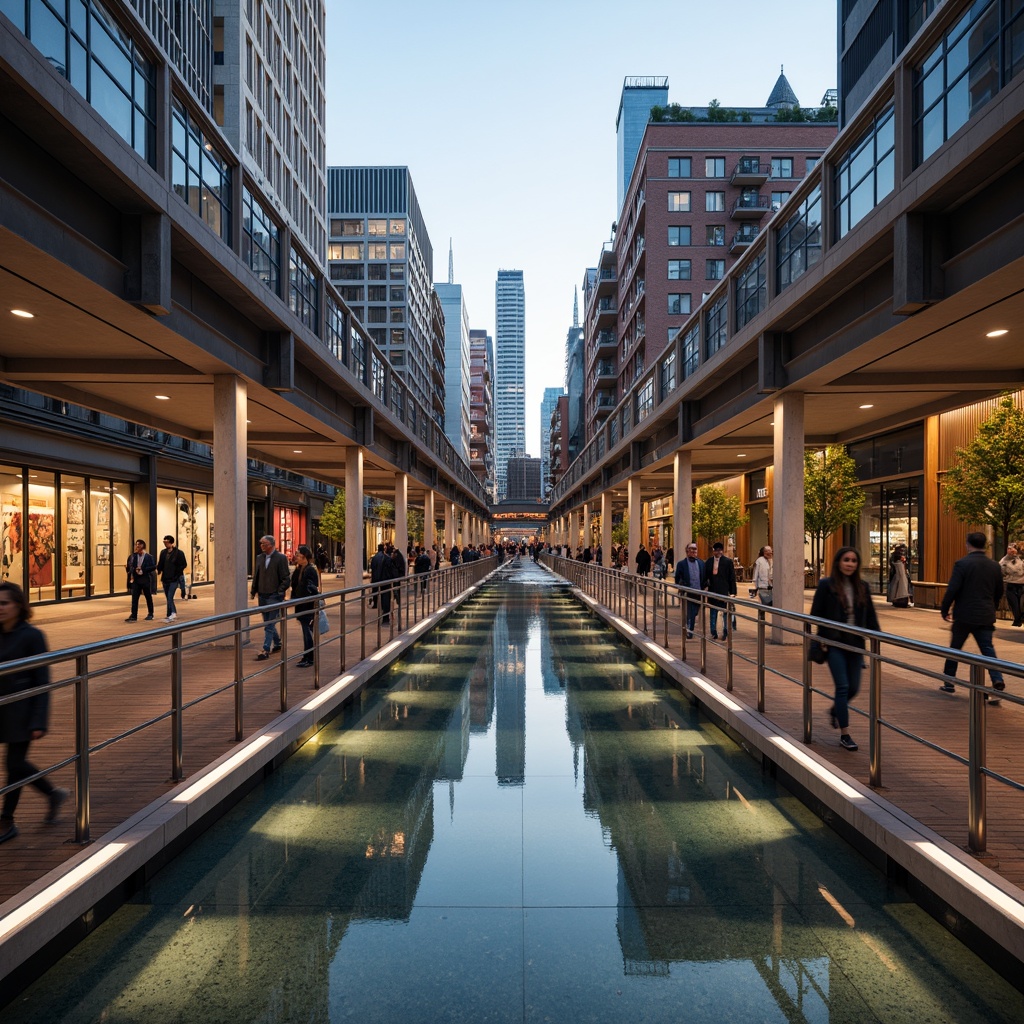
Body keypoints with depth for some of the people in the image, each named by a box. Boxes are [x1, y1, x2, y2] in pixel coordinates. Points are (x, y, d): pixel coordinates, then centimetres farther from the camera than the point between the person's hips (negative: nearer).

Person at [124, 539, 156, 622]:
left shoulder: (148, 556, -6)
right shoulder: (133, 556, 5)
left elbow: (153, 567, -11)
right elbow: (130, 566, 5)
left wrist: (143, 569, -19)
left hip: (146, 579, -3)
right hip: (136, 579, 3)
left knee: (148, 597, 10)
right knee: (134, 598, -3)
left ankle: (150, 614, 22)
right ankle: (133, 616, -2)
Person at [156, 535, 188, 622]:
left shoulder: (179, 553, -6)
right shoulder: (163, 552, 9)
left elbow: (184, 565, -6)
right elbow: (160, 564, 14)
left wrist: (177, 574, -11)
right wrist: (159, 569, -3)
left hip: (174, 579, -6)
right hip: (165, 579, 6)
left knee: (169, 597, -13)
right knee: (168, 598, 13)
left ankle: (170, 615, -12)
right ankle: (174, 613, 24)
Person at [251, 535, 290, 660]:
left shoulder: (281, 558, -8)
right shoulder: (259, 558, 10)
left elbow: (286, 578, -8)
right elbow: (255, 576, 15)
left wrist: (279, 592, -15)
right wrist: (254, 591, 6)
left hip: (274, 597, -6)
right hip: (262, 597, 7)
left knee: (269, 625, -6)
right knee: (268, 623, 16)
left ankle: (266, 650, -3)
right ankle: (277, 644, 33)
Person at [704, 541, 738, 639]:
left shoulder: (728, 561, -3)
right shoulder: (709, 561, 5)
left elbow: (732, 578, -3)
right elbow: (705, 576, 11)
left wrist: (732, 592, -6)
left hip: (724, 591, -3)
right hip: (713, 591, 3)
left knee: (725, 613, 5)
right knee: (713, 613, 10)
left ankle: (725, 632, 16)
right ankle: (714, 633, 19)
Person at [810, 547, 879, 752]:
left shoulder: (862, 587, 5)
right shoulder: (826, 585, -7)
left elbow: (871, 616, 8)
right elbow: (816, 613, -5)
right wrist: (820, 639, -9)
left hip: (856, 644, 4)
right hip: (835, 644, -4)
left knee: (854, 687, 10)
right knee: (843, 687, -5)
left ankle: (835, 710, 41)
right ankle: (845, 735, 5)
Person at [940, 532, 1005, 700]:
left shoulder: (962, 564, -12)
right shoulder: (995, 565, 5)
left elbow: (952, 590, -15)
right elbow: (999, 592, 13)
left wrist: (944, 610, -3)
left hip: (964, 615, -4)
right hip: (986, 616, 4)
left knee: (954, 648, 11)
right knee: (988, 650, 7)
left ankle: (949, 683, 20)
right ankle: (997, 682, -10)